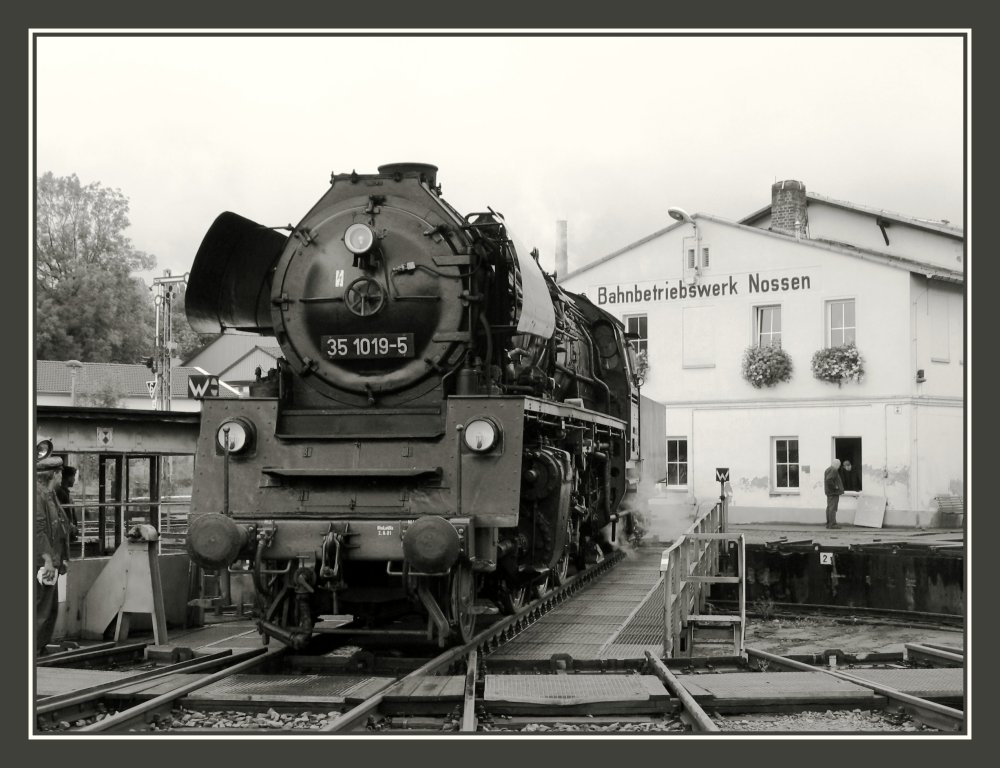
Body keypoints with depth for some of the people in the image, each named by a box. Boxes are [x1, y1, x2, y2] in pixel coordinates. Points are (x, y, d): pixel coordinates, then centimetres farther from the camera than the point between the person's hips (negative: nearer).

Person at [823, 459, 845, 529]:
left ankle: (828, 523, 13)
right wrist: (835, 486, -19)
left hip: (829, 492, 10)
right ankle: (832, 524, -11)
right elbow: (829, 479, -29)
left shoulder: (828, 470, 16)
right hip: (834, 492, -10)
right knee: (833, 508, -10)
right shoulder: (834, 471, -16)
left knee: (829, 507, 11)